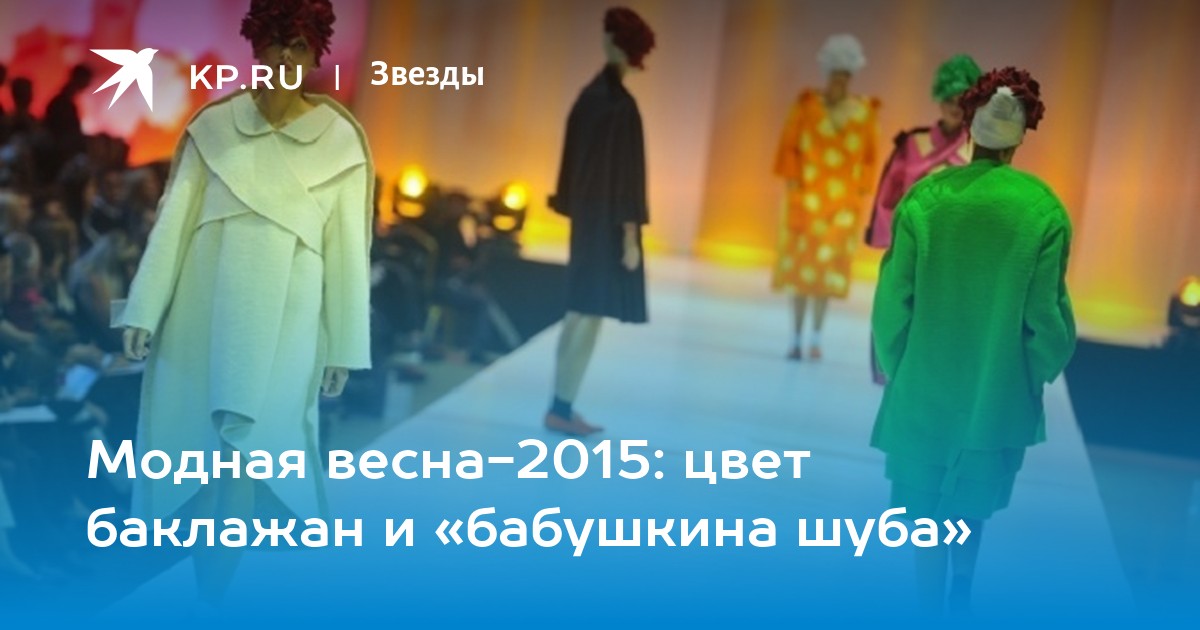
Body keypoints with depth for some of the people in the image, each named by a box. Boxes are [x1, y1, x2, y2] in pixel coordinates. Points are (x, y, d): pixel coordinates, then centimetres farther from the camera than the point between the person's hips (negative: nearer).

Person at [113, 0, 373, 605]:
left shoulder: (340, 141, -2)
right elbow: (174, 220, 2)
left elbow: (347, 248, 0)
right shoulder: (212, 125, 3)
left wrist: (344, 347, 1)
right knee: (195, 445, 7)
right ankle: (206, 582, 23)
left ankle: (217, 594, 9)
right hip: (203, 309, 2)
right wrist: (144, 310, -2)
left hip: (281, 318, -2)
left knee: (244, 445, -4)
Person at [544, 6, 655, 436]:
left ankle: (562, 406, 15)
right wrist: (630, 237, -15)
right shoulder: (621, 104, -16)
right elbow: (625, 173, -17)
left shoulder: (590, 95, 8)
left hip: (585, 218, 8)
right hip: (607, 223, -8)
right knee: (589, 315, -4)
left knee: (579, 312, 12)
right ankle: (560, 408, -1)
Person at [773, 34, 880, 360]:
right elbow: (788, 147, -1)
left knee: (828, 267, 2)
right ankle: (796, 337, 9)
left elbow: (869, 158, 4)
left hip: (842, 202, 1)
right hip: (807, 197, -1)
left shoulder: (864, 112, -2)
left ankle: (816, 337, 10)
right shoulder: (807, 105, -5)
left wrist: (860, 194, 0)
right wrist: (792, 185, -6)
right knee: (800, 265, 2)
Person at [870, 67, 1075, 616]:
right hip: (999, 387, 1)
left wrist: (893, 366, 9)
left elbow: (894, 299, -7)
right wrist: (1043, 367, 12)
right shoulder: (1043, 209, -13)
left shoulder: (924, 198, -12)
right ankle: (961, 596, 37)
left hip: (926, 384, -1)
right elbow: (1045, 313, -7)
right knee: (973, 499, 24)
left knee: (928, 511, 11)